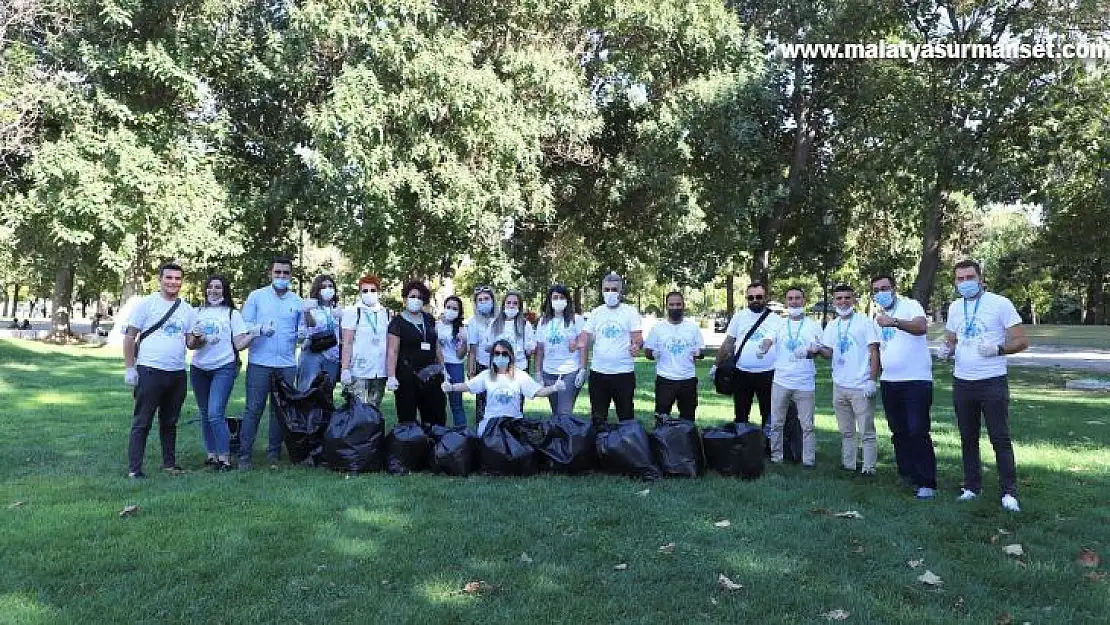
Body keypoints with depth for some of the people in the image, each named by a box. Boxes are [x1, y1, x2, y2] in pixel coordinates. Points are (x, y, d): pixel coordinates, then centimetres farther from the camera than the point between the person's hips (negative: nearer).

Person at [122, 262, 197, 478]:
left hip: (177, 373, 5)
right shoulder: (146, 304, -2)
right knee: (142, 423, -1)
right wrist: (130, 368, -8)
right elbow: (130, 337, -3)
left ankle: (169, 462, 25)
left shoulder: (187, 310, 11)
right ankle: (134, 469, 4)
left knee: (170, 422, 15)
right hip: (150, 371, -5)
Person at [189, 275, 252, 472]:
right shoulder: (198, 313, 14)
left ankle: (225, 458, -7)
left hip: (224, 368, -4)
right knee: (205, 415, 10)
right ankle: (211, 455, 21)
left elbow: (238, 345, -1)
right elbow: (190, 344, 13)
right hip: (199, 368, 4)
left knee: (215, 414, -14)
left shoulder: (232, 313, 5)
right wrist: (196, 340, -9)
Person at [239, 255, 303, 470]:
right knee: (254, 409, -4)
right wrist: (260, 329, -16)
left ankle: (274, 452, 17)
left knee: (281, 409, 7)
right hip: (259, 363, -2)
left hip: (287, 364, 2)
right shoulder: (256, 296, 6)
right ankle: (245, 454, 3)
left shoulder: (297, 302, 12)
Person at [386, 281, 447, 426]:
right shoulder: (398, 322, -2)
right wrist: (391, 376, -17)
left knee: (437, 418, 3)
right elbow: (392, 351, -8)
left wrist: (442, 367, 15)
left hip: (431, 377, 5)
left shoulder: (429, 320, 14)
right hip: (407, 377, -5)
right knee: (407, 419, 0)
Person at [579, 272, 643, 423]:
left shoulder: (630, 312, -1)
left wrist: (636, 346, -30)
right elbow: (585, 337, 6)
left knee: (626, 416, 4)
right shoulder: (596, 313, 9)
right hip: (598, 372, 3)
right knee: (597, 417, 11)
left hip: (623, 372, -3)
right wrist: (579, 344, -17)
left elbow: (637, 338, -7)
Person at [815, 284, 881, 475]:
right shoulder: (832, 326, 12)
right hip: (839, 386, 6)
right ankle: (848, 465, 21)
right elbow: (828, 352, 7)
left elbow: (874, 351, -7)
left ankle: (868, 468, 4)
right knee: (846, 431, 14)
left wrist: (872, 380, -14)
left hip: (861, 387, -6)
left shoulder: (865, 322, -4)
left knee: (867, 432, -2)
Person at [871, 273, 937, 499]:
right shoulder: (879, 316, 15)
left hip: (916, 380, -7)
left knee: (918, 432, -8)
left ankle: (927, 483, 0)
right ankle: (908, 476, 23)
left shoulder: (910, 306, -7)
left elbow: (922, 327, -28)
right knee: (899, 432, 12)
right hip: (889, 382, 7)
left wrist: (894, 322, -44)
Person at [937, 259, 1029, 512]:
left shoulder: (1000, 303, -6)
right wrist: (945, 350, -3)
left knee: (1000, 439, -3)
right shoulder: (954, 307, 9)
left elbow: (1022, 342, -7)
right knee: (968, 438, 12)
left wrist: (998, 348, -25)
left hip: (993, 382, -5)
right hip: (962, 383, 5)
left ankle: (1009, 492, 5)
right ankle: (972, 486, 23)